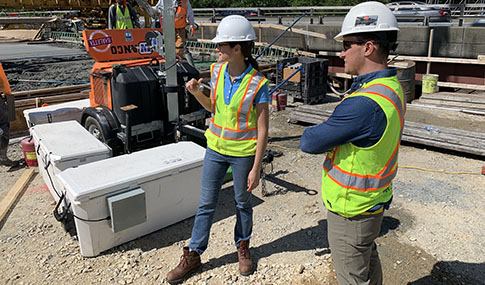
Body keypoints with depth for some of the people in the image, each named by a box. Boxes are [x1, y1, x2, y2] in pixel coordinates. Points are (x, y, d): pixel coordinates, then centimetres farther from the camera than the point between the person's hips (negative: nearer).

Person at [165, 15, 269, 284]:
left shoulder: (257, 84, -18)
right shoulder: (217, 71, -3)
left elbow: (262, 130, -14)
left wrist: (256, 168, -14)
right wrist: (196, 92, -8)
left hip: (243, 153, -4)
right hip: (216, 148, 4)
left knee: (242, 202, 15)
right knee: (206, 203, 13)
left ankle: (243, 247, 40)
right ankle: (193, 255, 27)